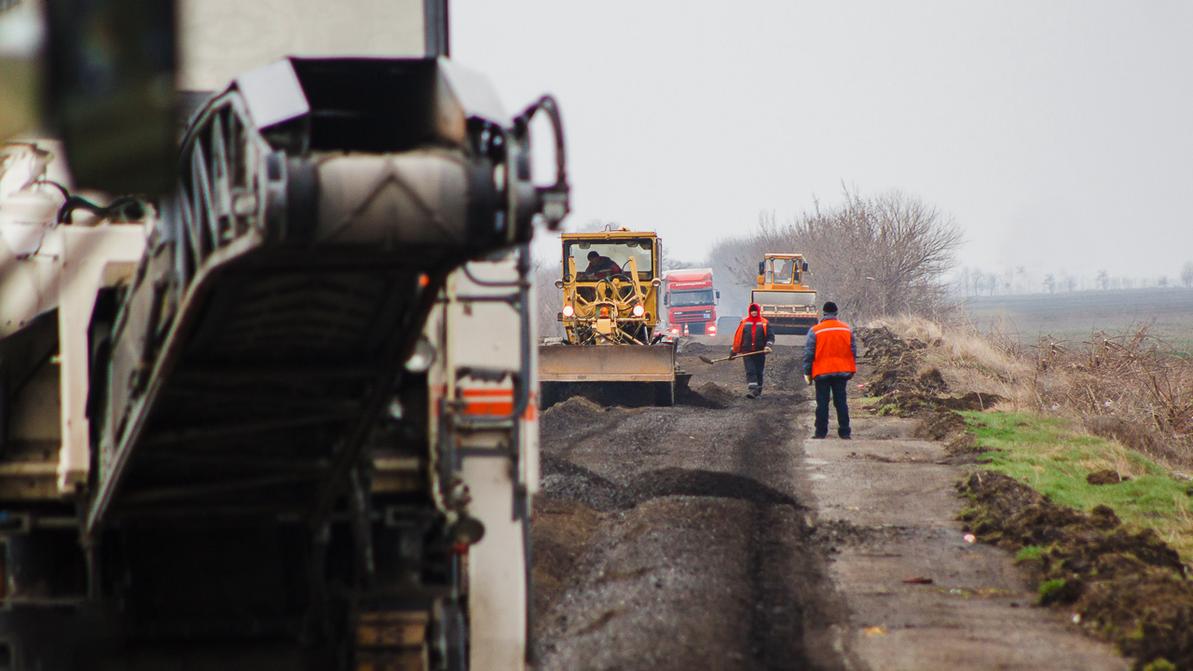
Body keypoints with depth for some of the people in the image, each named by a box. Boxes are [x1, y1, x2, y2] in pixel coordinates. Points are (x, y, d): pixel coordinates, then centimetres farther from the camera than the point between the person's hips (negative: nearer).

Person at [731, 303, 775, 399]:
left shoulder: (764, 323, 4)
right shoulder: (744, 323, 5)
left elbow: (770, 336, 2)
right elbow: (738, 337, 8)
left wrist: (768, 346, -17)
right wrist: (735, 351, 8)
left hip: (760, 353, 0)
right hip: (747, 353, 0)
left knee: (759, 373, 7)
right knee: (750, 372, -12)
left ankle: (758, 392, 18)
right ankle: (751, 390, -21)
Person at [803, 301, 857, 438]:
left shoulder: (815, 331, -6)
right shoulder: (846, 329, 4)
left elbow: (808, 353, -6)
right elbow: (853, 351, 9)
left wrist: (807, 372, 1)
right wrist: (852, 370, 17)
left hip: (822, 372, -3)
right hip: (842, 371, 3)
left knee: (822, 404, 2)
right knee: (841, 402, 7)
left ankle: (821, 432, 3)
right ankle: (844, 432, 6)